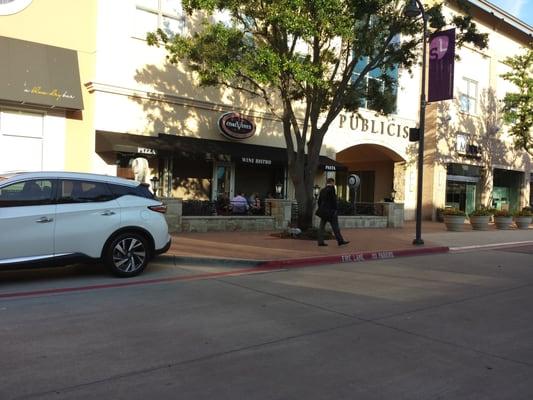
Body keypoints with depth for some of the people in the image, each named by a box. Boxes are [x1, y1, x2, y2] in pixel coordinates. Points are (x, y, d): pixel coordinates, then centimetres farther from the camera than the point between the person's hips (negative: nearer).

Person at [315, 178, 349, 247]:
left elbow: (319, 201, 14)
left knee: (322, 226, 5)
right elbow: (333, 200, -14)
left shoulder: (322, 190, 12)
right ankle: (340, 241, 3)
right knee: (335, 227, -2)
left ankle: (320, 241, 3)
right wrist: (335, 210, -9)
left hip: (323, 212, 7)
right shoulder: (331, 189, -9)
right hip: (330, 211, -7)